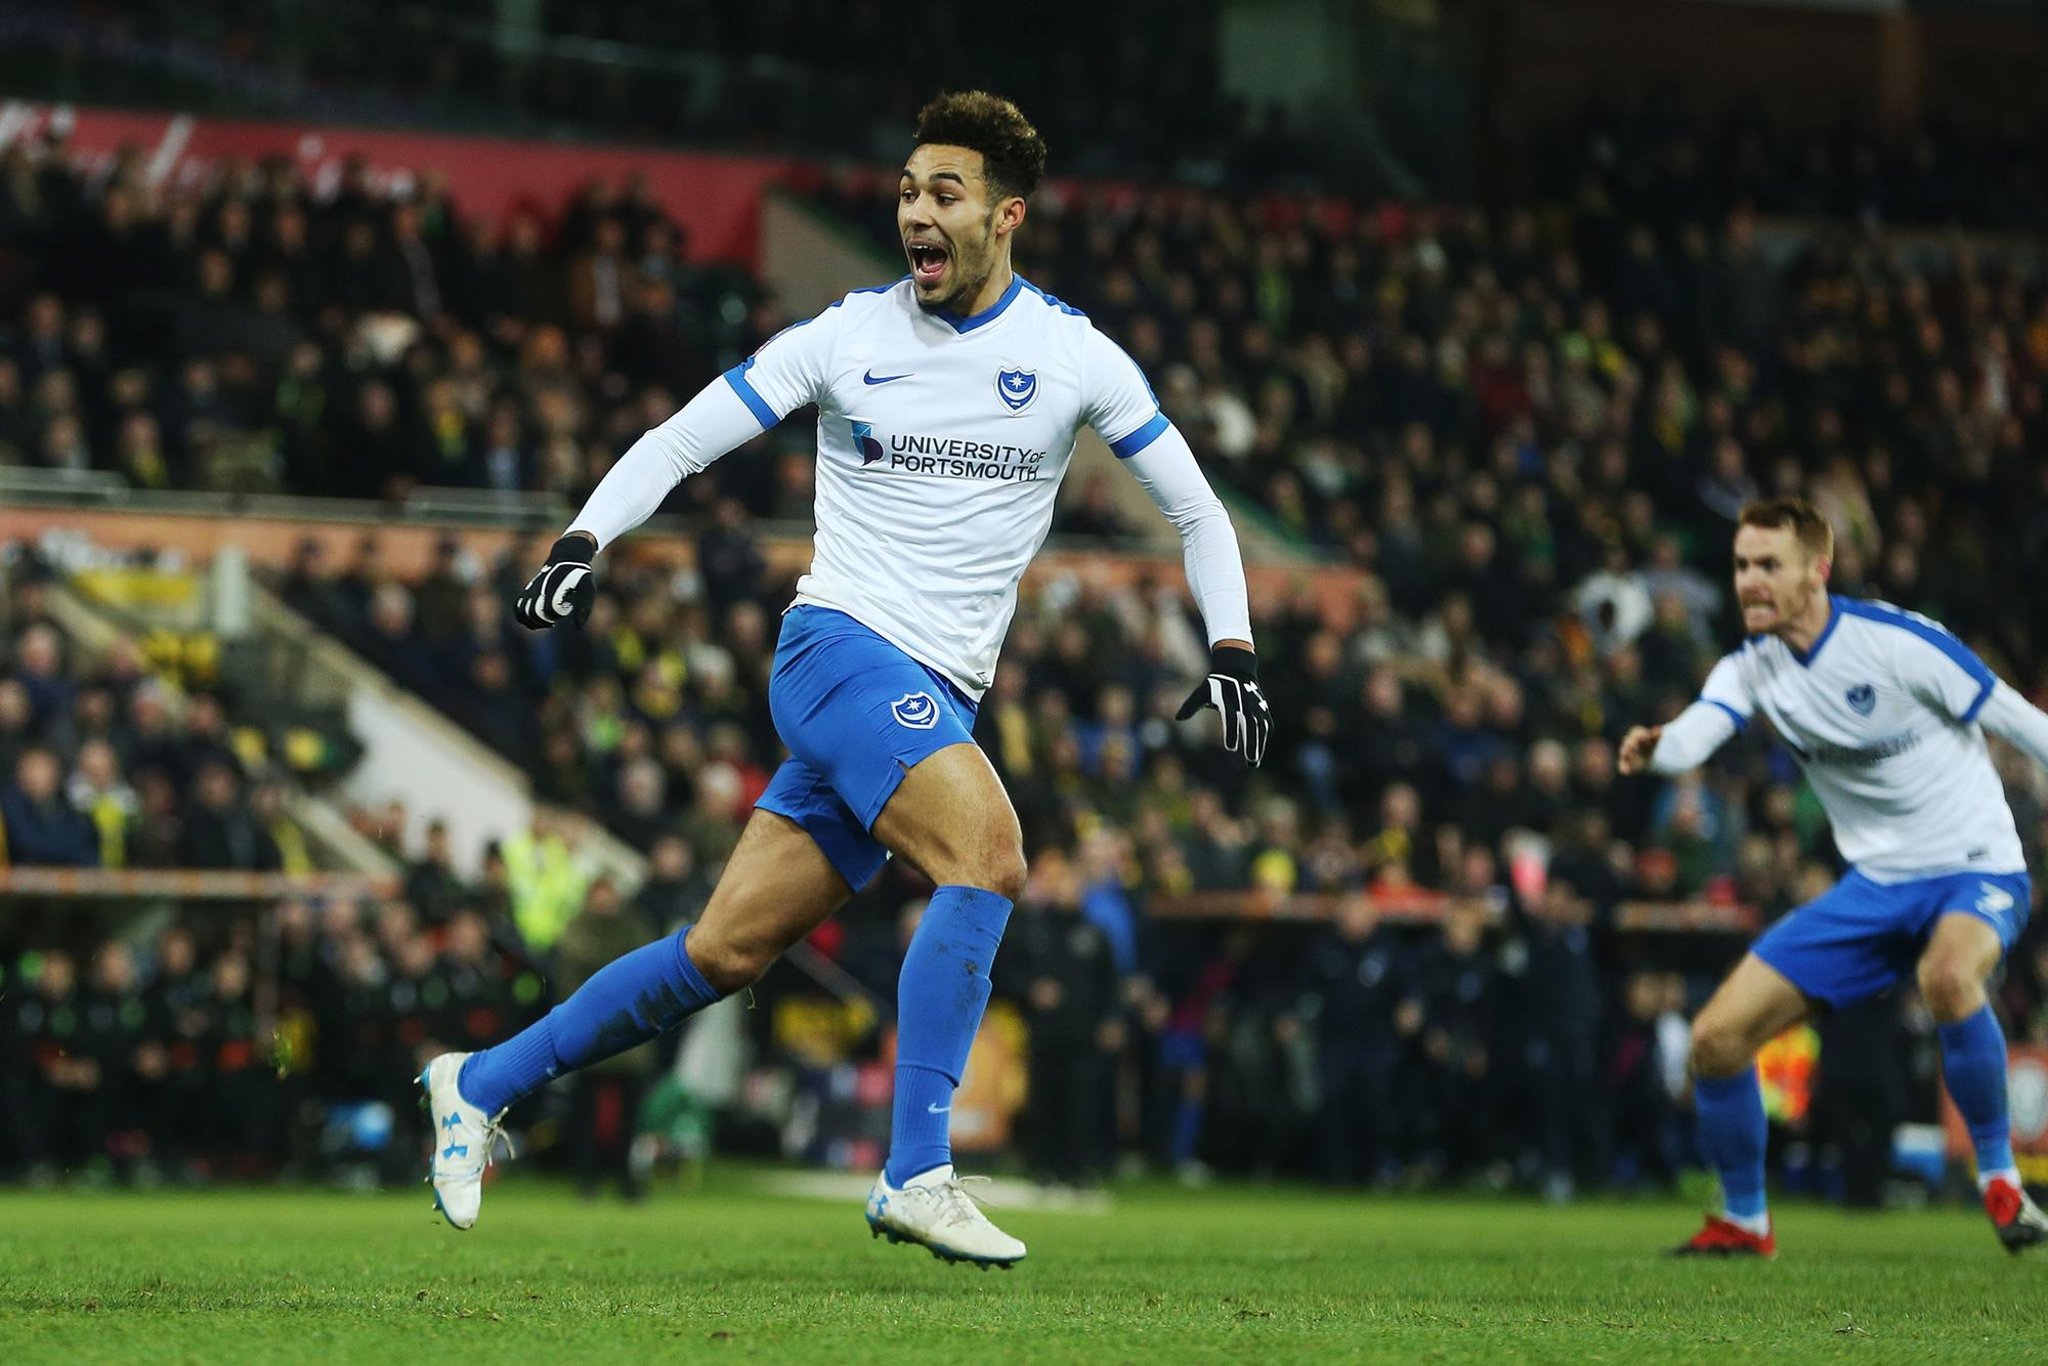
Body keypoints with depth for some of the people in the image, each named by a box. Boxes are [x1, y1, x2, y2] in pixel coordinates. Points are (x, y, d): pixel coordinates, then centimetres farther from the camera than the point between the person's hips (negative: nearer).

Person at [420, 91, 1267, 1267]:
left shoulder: (1071, 355, 3)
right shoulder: (847, 336, -1)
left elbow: (1195, 509, 11)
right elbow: (680, 442, 3)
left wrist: (1233, 651, -1)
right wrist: (584, 540, -13)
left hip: (934, 703, 4)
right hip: (840, 647, -4)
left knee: (726, 954, 3)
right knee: (989, 852, -29)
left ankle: (483, 1084, 18)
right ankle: (917, 1174, -27)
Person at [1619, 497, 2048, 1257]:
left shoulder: (1894, 642, -18)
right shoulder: (1752, 667, -2)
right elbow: (1694, 734, -21)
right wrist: (1654, 750, -45)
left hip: (1974, 869, -6)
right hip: (1875, 885, 6)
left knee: (1946, 975, -41)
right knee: (1716, 1039, -4)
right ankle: (1743, 1222, 18)